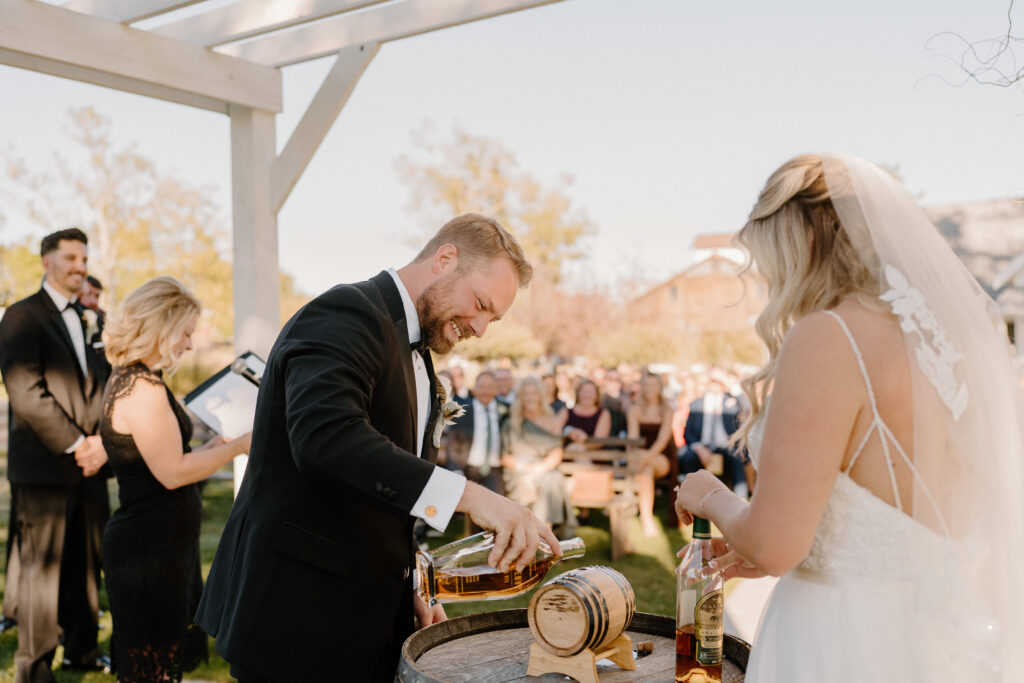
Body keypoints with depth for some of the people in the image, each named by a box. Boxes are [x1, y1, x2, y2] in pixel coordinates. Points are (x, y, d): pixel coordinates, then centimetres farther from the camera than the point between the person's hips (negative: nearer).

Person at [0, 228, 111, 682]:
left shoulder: (86, 323, 18)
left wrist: (102, 441, -1)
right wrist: (75, 445, -15)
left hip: (87, 468, 7)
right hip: (44, 469, -6)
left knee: (84, 565, 13)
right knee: (42, 569, 0)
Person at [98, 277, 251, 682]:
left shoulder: (129, 379, 13)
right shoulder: (143, 387, -19)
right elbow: (172, 472, -21)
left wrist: (211, 448, 12)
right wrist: (237, 446, -14)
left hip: (160, 544, 10)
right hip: (150, 552, -10)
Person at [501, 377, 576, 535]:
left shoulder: (553, 423, 16)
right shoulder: (510, 424, 15)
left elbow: (557, 454, 5)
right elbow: (504, 457, 7)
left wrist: (539, 468, -13)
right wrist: (524, 466, -12)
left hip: (546, 471, 1)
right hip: (518, 475, -1)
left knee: (551, 481, -33)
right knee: (527, 483, -34)